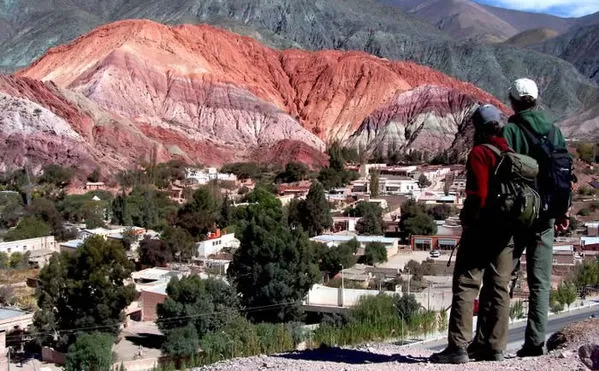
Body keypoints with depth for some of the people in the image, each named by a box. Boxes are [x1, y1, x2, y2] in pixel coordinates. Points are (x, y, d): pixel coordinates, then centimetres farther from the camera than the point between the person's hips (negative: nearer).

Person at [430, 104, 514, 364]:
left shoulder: (480, 153, -11)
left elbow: (477, 195, -19)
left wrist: (467, 220, -5)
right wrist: (514, 221, 15)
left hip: (482, 228, -7)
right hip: (508, 231, 7)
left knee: (465, 285, -3)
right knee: (498, 287, 11)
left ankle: (458, 347, -6)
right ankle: (495, 347, 15)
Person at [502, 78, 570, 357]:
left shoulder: (508, 131, -9)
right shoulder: (554, 132, 8)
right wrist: (563, 210, 19)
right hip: (545, 216, 4)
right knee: (540, 281, 7)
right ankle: (535, 341, 5)